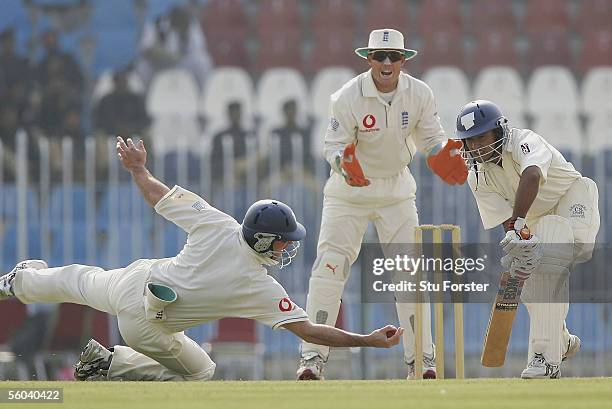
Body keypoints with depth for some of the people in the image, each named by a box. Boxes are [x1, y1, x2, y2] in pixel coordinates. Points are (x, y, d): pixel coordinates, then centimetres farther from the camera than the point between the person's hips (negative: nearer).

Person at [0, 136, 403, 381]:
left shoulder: (219, 227, -18)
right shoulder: (263, 289, -26)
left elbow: (158, 195, -10)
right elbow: (310, 331, -27)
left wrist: (138, 169, 9)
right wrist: (369, 340, -25)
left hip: (135, 279, 4)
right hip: (146, 326, -4)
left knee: (87, 282, 35)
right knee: (199, 371, 21)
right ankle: (108, 364, 11)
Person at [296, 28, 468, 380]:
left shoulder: (420, 94, -11)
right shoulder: (348, 97, -20)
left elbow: (432, 140, -3)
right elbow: (333, 147, -18)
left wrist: (442, 156, -24)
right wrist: (346, 165, -39)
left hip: (397, 190, 3)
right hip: (349, 191, -3)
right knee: (330, 267, -11)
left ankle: (422, 358, 7)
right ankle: (313, 358, -6)